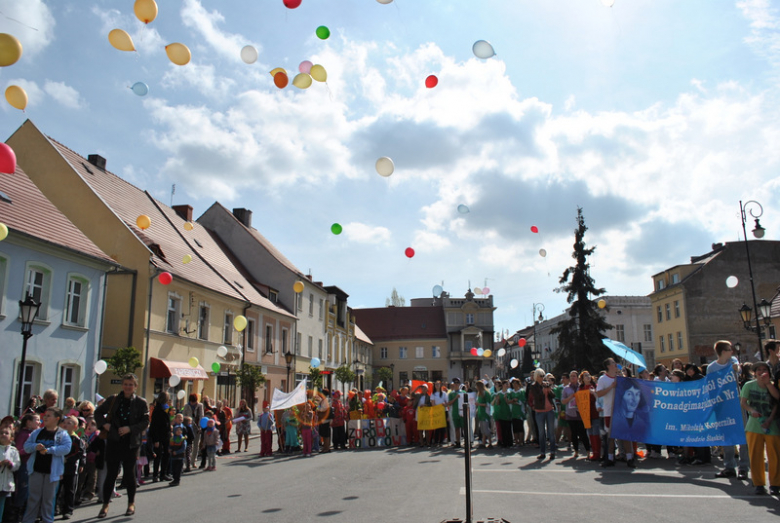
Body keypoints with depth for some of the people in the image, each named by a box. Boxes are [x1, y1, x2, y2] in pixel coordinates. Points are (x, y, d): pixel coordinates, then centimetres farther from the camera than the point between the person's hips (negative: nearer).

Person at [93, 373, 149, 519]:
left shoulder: (141, 403, -2)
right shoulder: (114, 399, 3)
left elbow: (145, 422, -5)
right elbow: (98, 412, 13)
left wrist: (130, 428, -17)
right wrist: (104, 424, -3)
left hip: (131, 443, -1)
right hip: (113, 441, 1)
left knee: (129, 473, 7)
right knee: (111, 473, 2)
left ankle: (131, 503, 23)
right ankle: (105, 505, 14)